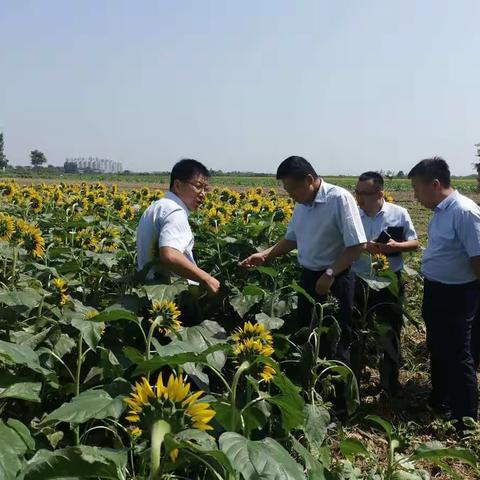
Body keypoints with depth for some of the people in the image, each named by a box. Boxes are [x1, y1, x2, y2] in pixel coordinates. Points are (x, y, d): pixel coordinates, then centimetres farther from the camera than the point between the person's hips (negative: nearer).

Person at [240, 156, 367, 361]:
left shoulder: (340, 199, -18)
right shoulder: (302, 204, 4)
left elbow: (357, 245, -21)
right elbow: (292, 239, 17)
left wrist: (329, 274, -23)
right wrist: (265, 255, 4)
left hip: (334, 280, -7)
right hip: (308, 277, 7)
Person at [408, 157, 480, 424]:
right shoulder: (441, 212, 5)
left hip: (457, 296, -9)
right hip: (435, 292, 9)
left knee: (458, 357, 3)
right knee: (437, 350, 22)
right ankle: (440, 402, 41)